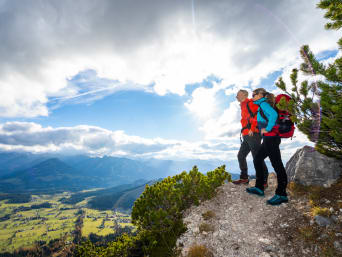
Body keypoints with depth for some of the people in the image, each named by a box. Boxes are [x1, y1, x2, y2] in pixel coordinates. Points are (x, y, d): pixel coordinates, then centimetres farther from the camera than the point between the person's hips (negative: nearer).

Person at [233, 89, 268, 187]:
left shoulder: (249, 102, -3)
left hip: (253, 134, -10)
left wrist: (252, 129, -20)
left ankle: (263, 181, 0)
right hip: (247, 136, 10)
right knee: (241, 156, 11)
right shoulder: (243, 106, 26)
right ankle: (244, 178, 18)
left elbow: (257, 114, -18)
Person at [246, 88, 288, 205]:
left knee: (277, 164, -6)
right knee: (257, 160, 14)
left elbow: (274, 114, -26)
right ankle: (259, 188, 22)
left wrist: (267, 129, -19)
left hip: (271, 137, -10)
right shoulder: (262, 105, 20)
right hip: (268, 139, 10)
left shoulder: (263, 104, -8)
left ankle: (281, 194, 2)